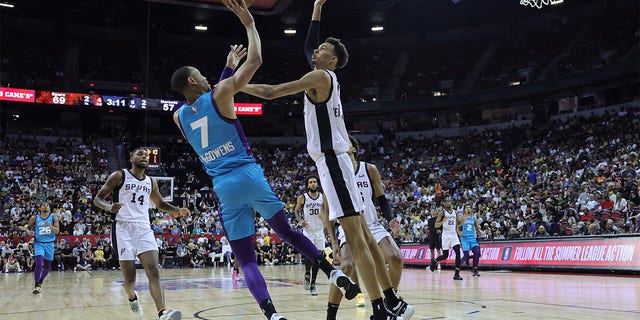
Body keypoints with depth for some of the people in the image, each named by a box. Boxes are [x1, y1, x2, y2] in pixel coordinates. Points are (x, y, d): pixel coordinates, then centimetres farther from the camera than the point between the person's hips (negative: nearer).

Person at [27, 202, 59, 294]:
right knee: (39, 264, -21)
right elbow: (28, 227, 17)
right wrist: (30, 231, -6)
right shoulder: (34, 218, 0)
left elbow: (57, 231, -9)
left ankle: (40, 282, 33)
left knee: (47, 267, 10)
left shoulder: (54, 218, -2)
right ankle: (36, 285, -18)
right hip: (39, 243, -2)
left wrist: (50, 226, -26)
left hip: (49, 244, 2)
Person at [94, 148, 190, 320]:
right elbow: (98, 198, 0)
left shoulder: (151, 182, 15)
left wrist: (178, 210, 11)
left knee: (154, 272, -14)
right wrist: (109, 207, -23)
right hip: (124, 228, -3)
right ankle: (132, 298, 31)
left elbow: (160, 204, 29)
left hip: (144, 228, 4)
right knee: (129, 278, -3)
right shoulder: (119, 176, 1)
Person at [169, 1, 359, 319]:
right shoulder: (219, 95, -2)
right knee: (287, 232, 15)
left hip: (223, 187, 3)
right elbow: (255, 60, 0)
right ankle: (333, 272, 4)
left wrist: (228, 67, 36)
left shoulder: (179, 117, 13)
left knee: (246, 260, 3)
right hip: (250, 176, -2)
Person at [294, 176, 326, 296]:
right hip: (307, 230, -2)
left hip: (319, 231, 2)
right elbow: (296, 211, 7)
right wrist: (300, 221, -11)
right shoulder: (302, 198, -4)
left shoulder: (323, 197, 1)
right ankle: (307, 275, 7)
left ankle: (313, 283, 14)